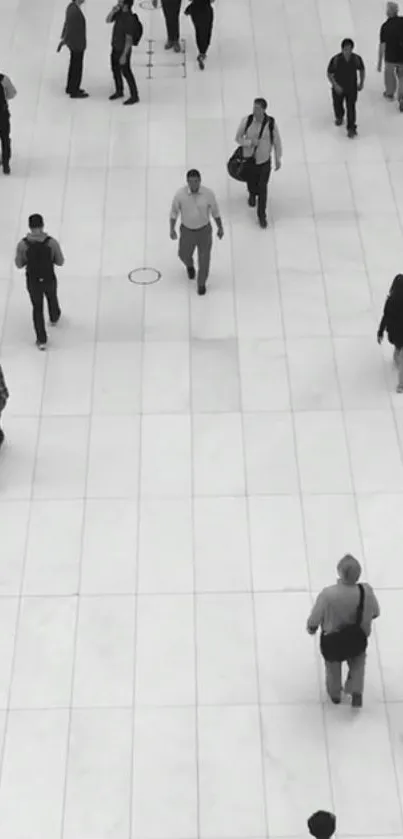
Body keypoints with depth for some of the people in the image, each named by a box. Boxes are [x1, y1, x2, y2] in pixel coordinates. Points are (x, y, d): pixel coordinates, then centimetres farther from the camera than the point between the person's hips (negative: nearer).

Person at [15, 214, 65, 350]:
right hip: (49, 279, 0)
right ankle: (54, 318, 64)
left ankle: (41, 340, 23)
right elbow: (60, 262, -10)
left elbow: (19, 264, -8)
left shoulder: (22, 244, -22)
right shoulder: (52, 242, -23)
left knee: (37, 308, 20)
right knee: (52, 298, 33)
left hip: (33, 281, 0)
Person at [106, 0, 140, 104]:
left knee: (126, 73, 4)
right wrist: (113, 11, -16)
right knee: (115, 70, 20)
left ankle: (134, 96, 18)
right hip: (116, 47, 9)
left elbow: (129, 39, -26)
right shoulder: (119, 12, -4)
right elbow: (108, 20, 4)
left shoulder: (129, 19, -29)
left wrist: (124, 55, -23)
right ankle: (119, 92, 38)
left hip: (123, 50, -9)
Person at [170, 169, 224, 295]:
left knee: (204, 259, 9)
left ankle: (201, 283, 36)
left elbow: (215, 211, -5)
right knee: (184, 255, 21)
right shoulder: (180, 194, -21)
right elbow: (174, 211, -5)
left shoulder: (208, 193, -21)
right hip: (187, 231, 1)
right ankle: (190, 266, 60)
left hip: (204, 231, -1)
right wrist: (172, 229, -3)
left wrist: (220, 228, 4)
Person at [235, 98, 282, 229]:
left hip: (264, 160, -1)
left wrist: (278, 159, 3)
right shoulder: (246, 121, -17)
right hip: (249, 159, 1)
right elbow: (238, 138, -5)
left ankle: (262, 215, 17)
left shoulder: (271, 123, -18)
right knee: (251, 183, 21)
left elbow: (277, 141, -4)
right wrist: (250, 142, -25)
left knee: (262, 188, -1)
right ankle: (252, 194, 60)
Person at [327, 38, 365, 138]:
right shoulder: (335, 59, -25)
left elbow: (362, 70, 3)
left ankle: (351, 128, 11)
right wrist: (335, 85, -23)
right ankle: (339, 117, 54)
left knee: (351, 108, -3)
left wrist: (361, 83, 5)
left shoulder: (357, 59, -18)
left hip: (352, 88, 0)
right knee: (337, 105, 22)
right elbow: (329, 74, -14)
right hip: (338, 88, 0)